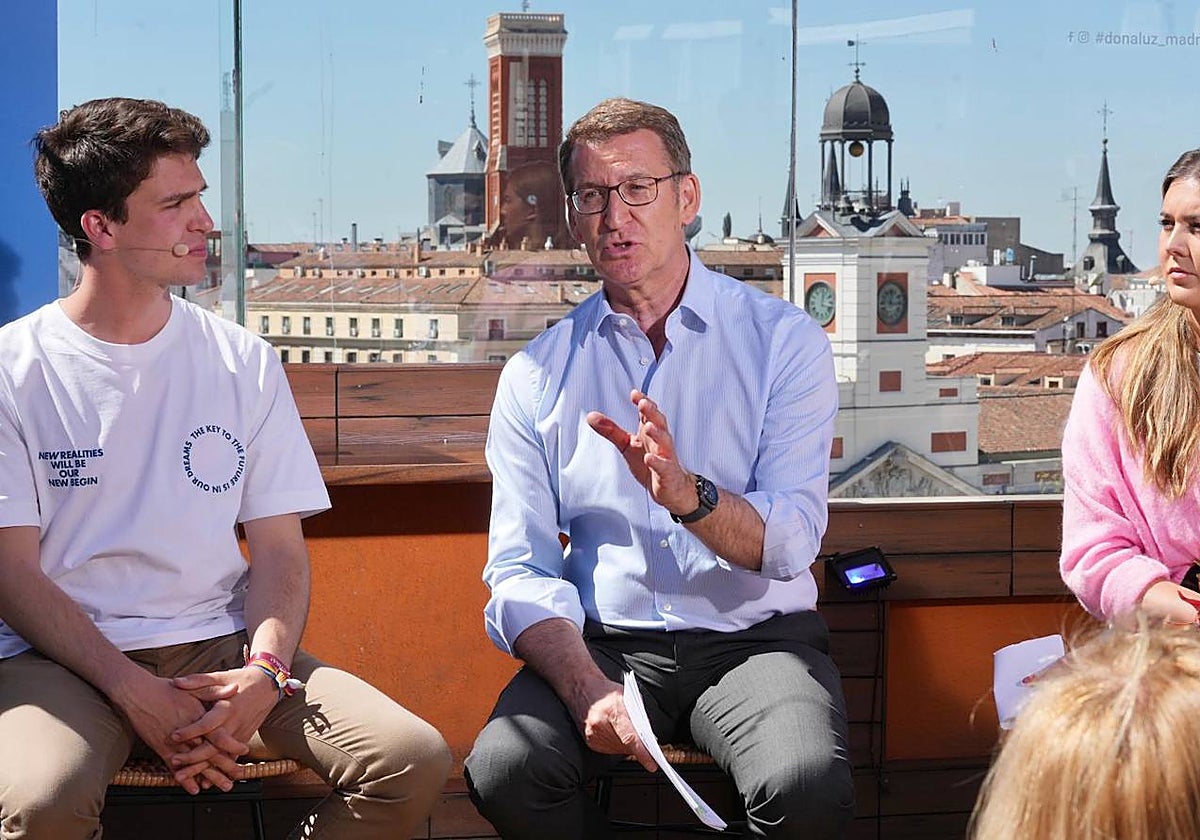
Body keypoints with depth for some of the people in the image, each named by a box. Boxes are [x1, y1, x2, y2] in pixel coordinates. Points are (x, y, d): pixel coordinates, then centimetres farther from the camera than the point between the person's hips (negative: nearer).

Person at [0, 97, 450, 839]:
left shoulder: (245, 363, 9)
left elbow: (279, 546, 8)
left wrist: (265, 671, -13)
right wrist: (137, 693, -17)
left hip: (222, 649, 3)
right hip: (67, 660, -3)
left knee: (415, 760, -21)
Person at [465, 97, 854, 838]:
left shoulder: (783, 340, 3)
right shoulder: (537, 375, 9)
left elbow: (789, 543, -7)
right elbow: (520, 571, 1)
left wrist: (685, 491, -27)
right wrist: (588, 688, -18)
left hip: (753, 639, -1)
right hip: (603, 643, 2)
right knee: (504, 769, -29)